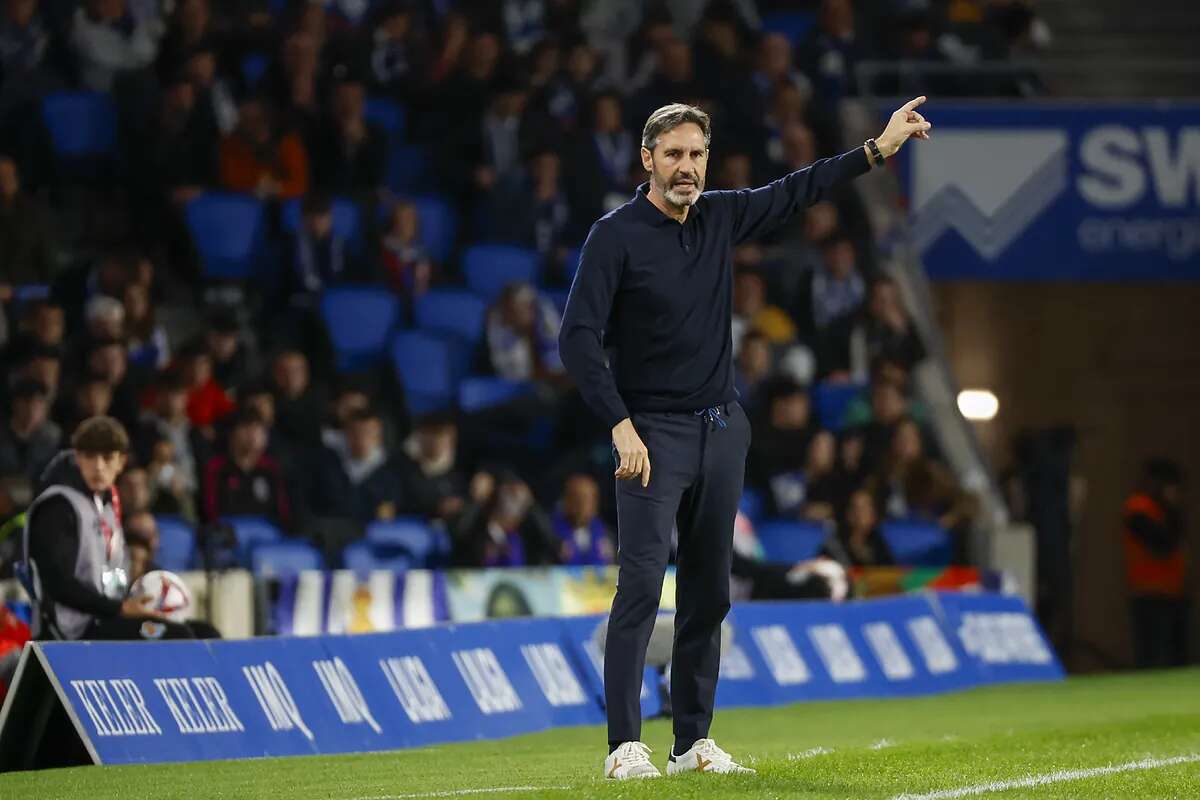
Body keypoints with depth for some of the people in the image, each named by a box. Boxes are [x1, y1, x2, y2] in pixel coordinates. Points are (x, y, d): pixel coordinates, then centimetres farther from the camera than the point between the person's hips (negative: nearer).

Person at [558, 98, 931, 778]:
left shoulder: (721, 218, 8)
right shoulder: (616, 236, -10)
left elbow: (796, 192, 21)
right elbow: (579, 339, -14)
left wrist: (878, 149, 18)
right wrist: (622, 428, -21)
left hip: (722, 433, 6)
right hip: (653, 435, -6)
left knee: (709, 593, 8)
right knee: (642, 585, -15)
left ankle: (695, 741, 14)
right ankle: (625, 746, -17)